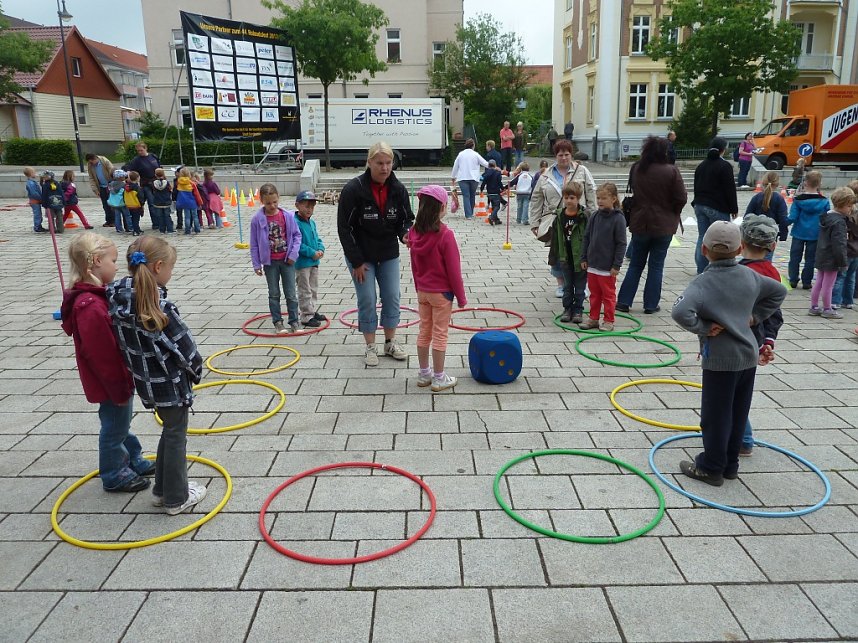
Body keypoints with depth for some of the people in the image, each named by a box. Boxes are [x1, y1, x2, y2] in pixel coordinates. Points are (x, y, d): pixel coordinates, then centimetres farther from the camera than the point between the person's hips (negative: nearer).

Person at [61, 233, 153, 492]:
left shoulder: (96, 296, 4)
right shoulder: (90, 307, -30)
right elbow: (101, 354, -27)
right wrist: (119, 389, -20)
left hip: (120, 377, 10)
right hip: (111, 383, -10)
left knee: (122, 422, 25)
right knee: (114, 427, 9)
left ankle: (133, 460, 42)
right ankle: (114, 475, 27)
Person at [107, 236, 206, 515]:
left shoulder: (118, 296, -5)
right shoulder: (159, 306, -26)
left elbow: (122, 340, 4)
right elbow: (183, 346, -19)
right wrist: (196, 369, -1)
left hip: (146, 381, 7)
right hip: (171, 383, -7)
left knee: (170, 430, 24)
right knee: (176, 436, 9)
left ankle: (162, 489, 36)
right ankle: (176, 499, 23)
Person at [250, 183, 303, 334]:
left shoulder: (288, 216, -6)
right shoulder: (257, 219, -8)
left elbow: (297, 235, 2)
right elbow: (254, 244, -2)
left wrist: (293, 254, -7)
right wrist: (256, 264, -2)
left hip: (287, 260, 0)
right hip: (270, 262, 0)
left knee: (291, 294, 6)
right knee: (274, 294, 11)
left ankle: (294, 321, 15)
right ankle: (277, 322, 20)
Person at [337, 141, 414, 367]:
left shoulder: (398, 189, -8)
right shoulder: (353, 189, -19)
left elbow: (406, 218, 3)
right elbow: (344, 227, -15)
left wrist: (405, 234, -23)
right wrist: (356, 261, -15)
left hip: (389, 255, 4)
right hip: (360, 255, -4)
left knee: (392, 298, 7)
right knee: (367, 301, 0)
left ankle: (390, 343, 24)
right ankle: (371, 347, 15)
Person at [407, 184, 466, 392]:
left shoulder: (414, 232, -3)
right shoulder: (445, 235, -21)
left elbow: (414, 265, 7)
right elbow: (453, 269, -16)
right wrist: (461, 296, -6)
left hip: (422, 291, 6)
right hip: (441, 293, -6)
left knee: (424, 332, 16)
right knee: (440, 335, 4)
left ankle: (424, 374, 25)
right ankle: (438, 378, 13)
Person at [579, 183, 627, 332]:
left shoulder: (618, 219, -12)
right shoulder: (594, 217, 3)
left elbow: (621, 244, -11)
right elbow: (586, 238, 11)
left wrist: (616, 265, -13)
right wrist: (584, 258, 8)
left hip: (608, 267, -5)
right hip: (592, 264, 5)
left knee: (608, 294, 7)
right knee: (594, 293, 15)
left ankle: (609, 321, 18)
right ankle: (593, 318, 26)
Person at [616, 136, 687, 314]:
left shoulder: (636, 169, -3)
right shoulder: (671, 171, -14)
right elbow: (681, 198, -11)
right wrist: (672, 213, 6)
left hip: (639, 224, 3)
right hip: (663, 225, -3)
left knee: (635, 264, 13)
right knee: (656, 266, 7)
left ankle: (624, 301, 11)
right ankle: (651, 305, 11)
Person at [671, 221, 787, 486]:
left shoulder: (704, 282, -17)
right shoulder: (749, 275, 4)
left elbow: (680, 312, -33)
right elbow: (779, 291, 21)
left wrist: (703, 328, -18)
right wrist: (755, 315, 14)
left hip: (720, 359, -7)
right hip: (749, 355, 7)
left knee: (715, 415, 5)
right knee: (738, 414, 17)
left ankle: (711, 468, 17)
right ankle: (730, 464, 30)